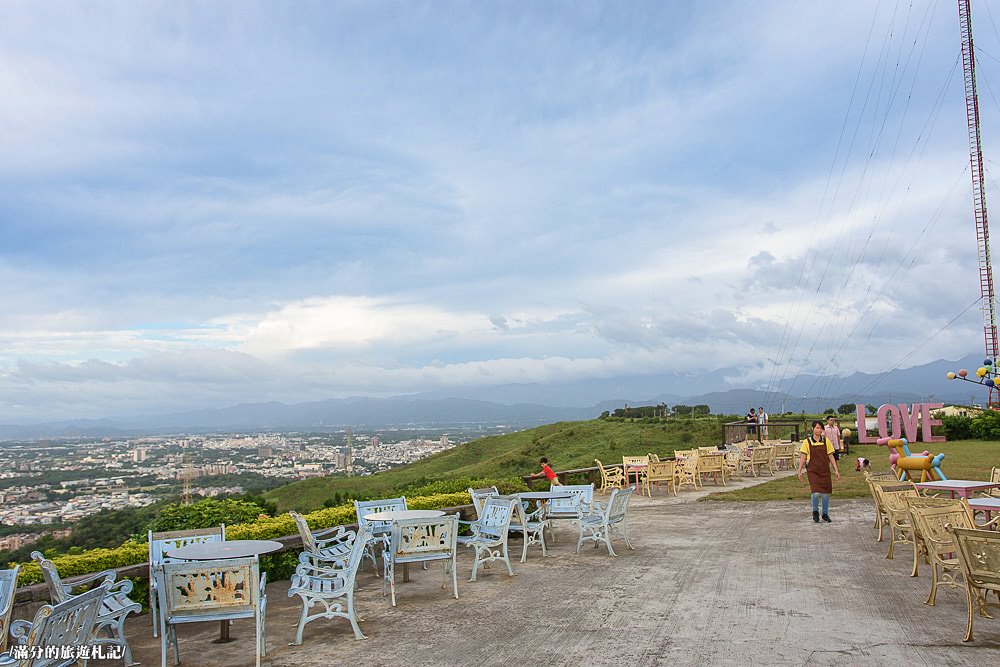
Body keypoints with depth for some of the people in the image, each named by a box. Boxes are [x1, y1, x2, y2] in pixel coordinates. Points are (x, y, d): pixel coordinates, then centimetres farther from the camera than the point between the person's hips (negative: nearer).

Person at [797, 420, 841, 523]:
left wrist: (836, 470, 4)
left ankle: (825, 514, 23)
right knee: (816, 493, -15)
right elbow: (803, 457, 2)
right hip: (812, 470, -2)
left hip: (825, 470, 3)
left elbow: (831, 456, 8)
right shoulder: (807, 442, -1)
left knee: (826, 493, 3)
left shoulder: (826, 441, 4)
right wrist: (799, 471, -1)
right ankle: (815, 511, 10)